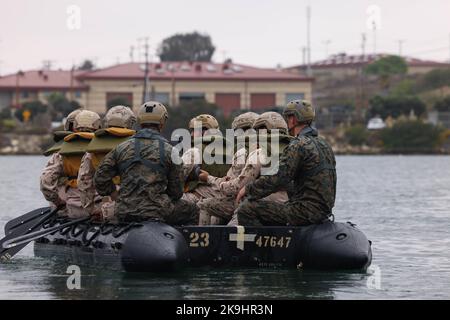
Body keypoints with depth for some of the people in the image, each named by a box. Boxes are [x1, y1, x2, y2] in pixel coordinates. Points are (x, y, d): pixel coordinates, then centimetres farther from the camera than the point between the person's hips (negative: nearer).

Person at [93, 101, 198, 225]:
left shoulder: (121, 148, 10)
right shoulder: (168, 150, 2)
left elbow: (100, 178, 9)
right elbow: (176, 191, 7)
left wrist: (115, 196, 24)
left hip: (124, 214, 4)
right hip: (156, 212, -4)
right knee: (192, 211, 18)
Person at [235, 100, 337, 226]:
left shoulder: (298, 146, -14)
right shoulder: (323, 144, 17)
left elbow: (276, 178, -20)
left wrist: (248, 189, -6)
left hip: (305, 211, -10)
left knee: (246, 209, -11)